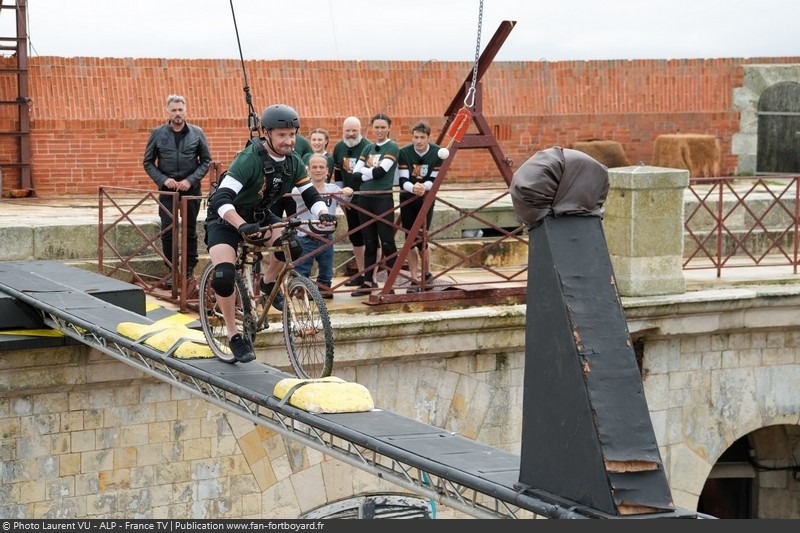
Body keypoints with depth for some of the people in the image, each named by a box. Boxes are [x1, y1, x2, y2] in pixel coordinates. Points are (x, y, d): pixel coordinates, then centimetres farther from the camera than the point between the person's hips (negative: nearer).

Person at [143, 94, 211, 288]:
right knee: (167, 231, -4)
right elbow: (148, 162, 4)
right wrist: (163, 179, -10)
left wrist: (190, 180, -10)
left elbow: (206, 161, 3)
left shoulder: (197, 133, 1)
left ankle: (190, 270, 16)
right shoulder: (158, 133, 1)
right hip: (167, 189, 0)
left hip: (191, 189, 0)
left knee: (190, 230, 6)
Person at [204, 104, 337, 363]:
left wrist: (323, 213, -30)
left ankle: (268, 282, 5)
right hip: (226, 219, -5)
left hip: (259, 215, 5)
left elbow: (311, 194, -6)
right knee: (224, 275, -25)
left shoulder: (293, 162, -9)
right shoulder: (249, 159, -29)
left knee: (291, 243, -25)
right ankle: (234, 335, -6)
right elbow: (221, 199, -38)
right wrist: (242, 226, -56)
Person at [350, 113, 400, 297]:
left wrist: (365, 171, -2)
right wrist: (372, 171, -11)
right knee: (369, 243, 10)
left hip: (383, 198, -6)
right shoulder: (368, 148, 13)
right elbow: (356, 173, 4)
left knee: (387, 242, -5)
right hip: (365, 198, 6)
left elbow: (380, 172, -16)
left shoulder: (393, 148, -3)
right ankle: (368, 282, 14)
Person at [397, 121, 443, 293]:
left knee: (421, 238, -5)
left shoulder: (437, 153, -10)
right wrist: (413, 187, -38)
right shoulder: (404, 152, -11)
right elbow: (402, 180, -16)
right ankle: (415, 280, 3)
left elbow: (434, 180, -12)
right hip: (407, 200, 1)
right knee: (410, 239, -2)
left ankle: (425, 273, 18)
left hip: (426, 200, 0)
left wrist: (423, 187, -33)